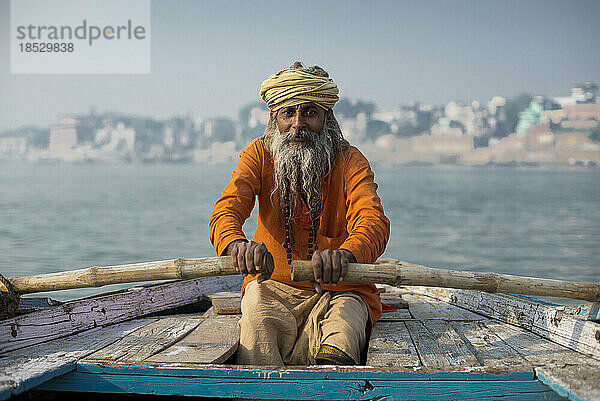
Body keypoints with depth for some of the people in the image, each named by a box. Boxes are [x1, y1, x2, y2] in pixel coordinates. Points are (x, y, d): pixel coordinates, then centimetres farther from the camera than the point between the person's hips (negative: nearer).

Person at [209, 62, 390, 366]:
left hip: (337, 290, -1)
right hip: (272, 286, 2)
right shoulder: (259, 154, 1)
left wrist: (345, 254, -47)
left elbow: (373, 221, -21)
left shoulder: (349, 161, -4)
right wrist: (235, 244, -42)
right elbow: (226, 210, -15)